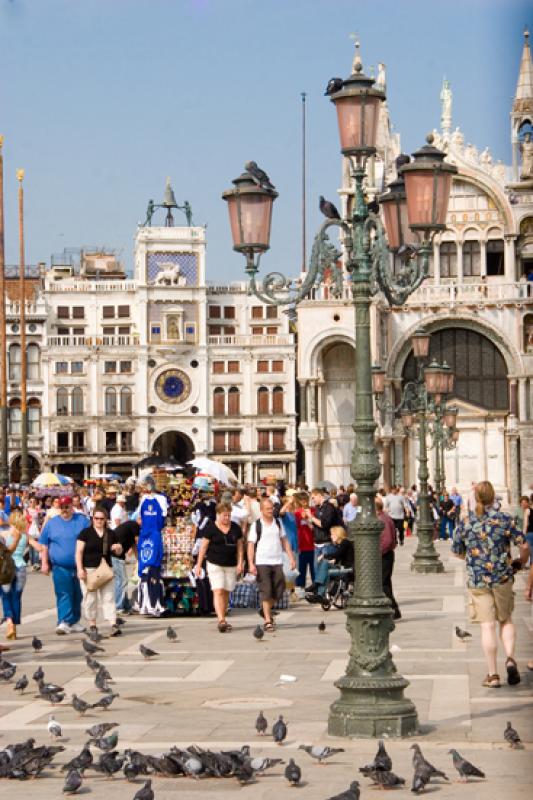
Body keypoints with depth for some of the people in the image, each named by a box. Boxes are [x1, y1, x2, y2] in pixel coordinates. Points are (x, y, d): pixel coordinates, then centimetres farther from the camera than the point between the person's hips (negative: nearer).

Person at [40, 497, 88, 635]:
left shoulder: (82, 521, 4)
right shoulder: (51, 523, 6)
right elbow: (44, 545, 9)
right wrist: (44, 563, 3)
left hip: (79, 566, 1)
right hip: (60, 567, -1)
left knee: (77, 595, 9)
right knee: (63, 594, -11)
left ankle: (74, 622, 21)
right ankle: (64, 622, -18)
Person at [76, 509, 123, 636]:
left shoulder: (111, 534, 11)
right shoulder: (86, 532, 0)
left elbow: (118, 552, 20)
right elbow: (79, 552, -3)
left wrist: (118, 548, -5)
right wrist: (80, 569, -13)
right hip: (89, 570, -2)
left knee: (109, 597, -3)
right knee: (90, 598, 1)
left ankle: (113, 625, -9)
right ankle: (92, 625, 11)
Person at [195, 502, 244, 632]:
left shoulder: (235, 528, 8)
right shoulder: (210, 528, -3)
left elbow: (240, 546, 11)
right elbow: (203, 547, -2)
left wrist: (240, 563, 1)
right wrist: (199, 565, -4)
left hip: (231, 565, 4)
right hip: (215, 564, -4)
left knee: (226, 592, 8)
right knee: (218, 591, -13)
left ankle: (223, 619, 18)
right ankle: (221, 620, -20)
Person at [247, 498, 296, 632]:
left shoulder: (278, 523, 11)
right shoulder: (256, 525, -2)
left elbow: (284, 541, 15)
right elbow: (251, 545, -4)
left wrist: (291, 558, 7)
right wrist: (251, 564, -13)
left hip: (277, 562, 4)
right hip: (262, 562, -4)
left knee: (278, 591, 3)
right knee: (266, 592, -6)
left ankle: (266, 610, 28)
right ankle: (268, 621, -2)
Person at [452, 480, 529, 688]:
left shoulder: (465, 524, -2)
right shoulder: (505, 520, -6)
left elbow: (457, 552, 8)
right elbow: (523, 545, -5)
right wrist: (521, 562, 15)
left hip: (478, 581, 0)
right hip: (502, 579, 0)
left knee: (487, 626, 2)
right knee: (506, 620, 17)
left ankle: (492, 675, 2)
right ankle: (510, 658, -6)